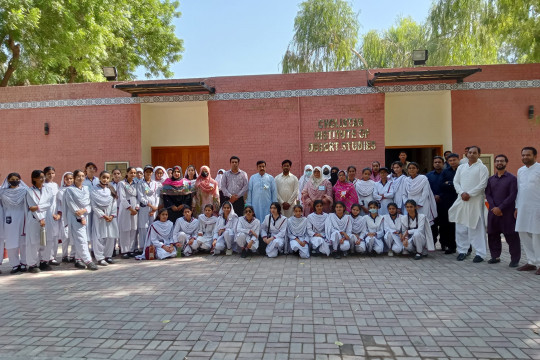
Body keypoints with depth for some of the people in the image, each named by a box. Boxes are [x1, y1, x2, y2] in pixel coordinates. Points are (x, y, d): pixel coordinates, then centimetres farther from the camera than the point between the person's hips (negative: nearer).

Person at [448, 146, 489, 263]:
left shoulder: (482, 168, 1)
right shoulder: (461, 167, 16)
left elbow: (482, 184, -8)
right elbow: (456, 182, 10)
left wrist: (469, 194, -13)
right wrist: (462, 192, -6)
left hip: (475, 201, -5)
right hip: (461, 200, 5)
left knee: (476, 227, -4)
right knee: (461, 227, 7)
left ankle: (480, 253, 3)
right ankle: (462, 250, 16)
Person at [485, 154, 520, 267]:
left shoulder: (512, 178, -1)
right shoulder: (491, 179, 13)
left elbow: (512, 196, -9)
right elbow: (488, 195, 6)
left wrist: (500, 208, -15)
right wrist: (494, 208, -9)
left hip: (507, 212, -4)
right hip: (493, 212, 4)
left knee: (511, 237, 0)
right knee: (493, 236, 9)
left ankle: (515, 259, 11)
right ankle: (495, 256, 22)